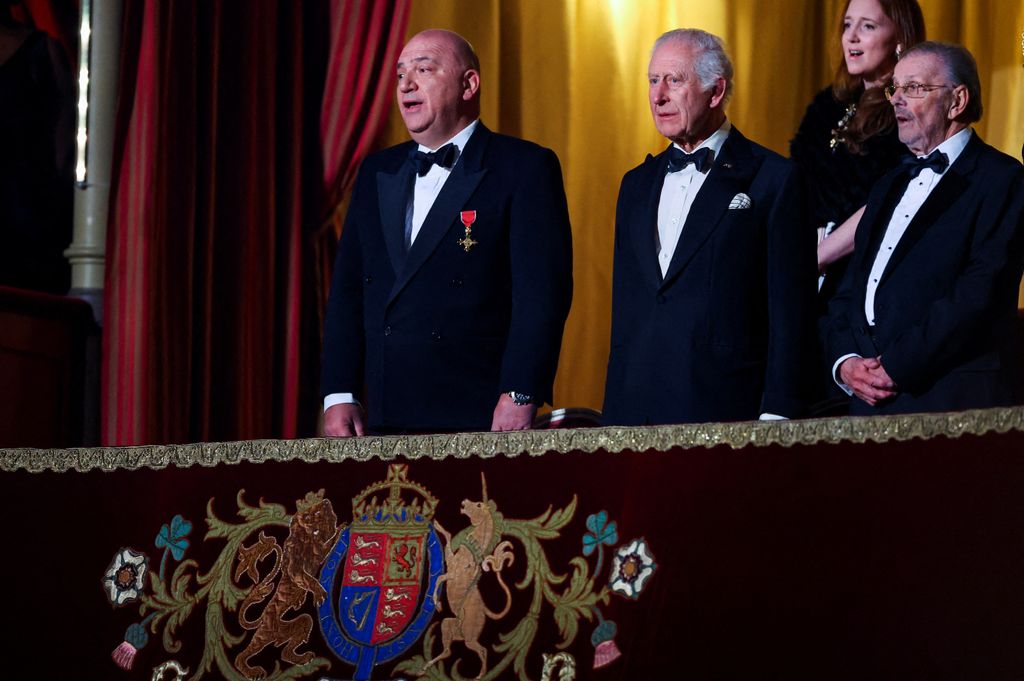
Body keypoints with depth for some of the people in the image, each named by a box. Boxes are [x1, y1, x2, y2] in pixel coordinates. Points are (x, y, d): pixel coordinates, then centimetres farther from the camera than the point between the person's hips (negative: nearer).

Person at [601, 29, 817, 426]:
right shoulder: (636, 185, 18)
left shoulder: (774, 180, -2)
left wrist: (775, 418, -13)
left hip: (728, 414, -5)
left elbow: (790, 315, -6)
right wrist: (614, 417, 12)